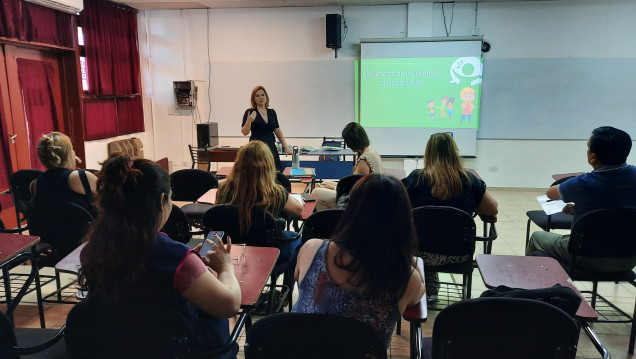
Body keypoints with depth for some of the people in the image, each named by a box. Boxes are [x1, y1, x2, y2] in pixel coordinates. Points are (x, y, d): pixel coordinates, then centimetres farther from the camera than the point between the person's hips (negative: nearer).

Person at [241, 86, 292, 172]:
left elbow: (278, 131, 16)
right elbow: (245, 132, -7)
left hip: (271, 148, 4)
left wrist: (286, 147, 11)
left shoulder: (272, 112, 11)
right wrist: (249, 121, -25)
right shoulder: (250, 112, -2)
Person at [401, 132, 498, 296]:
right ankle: (430, 290, 38)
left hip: (423, 253, -2)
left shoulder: (415, 178, -11)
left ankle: (429, 291, 38)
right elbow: (492, 210, 4)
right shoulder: (470, 180, -6)